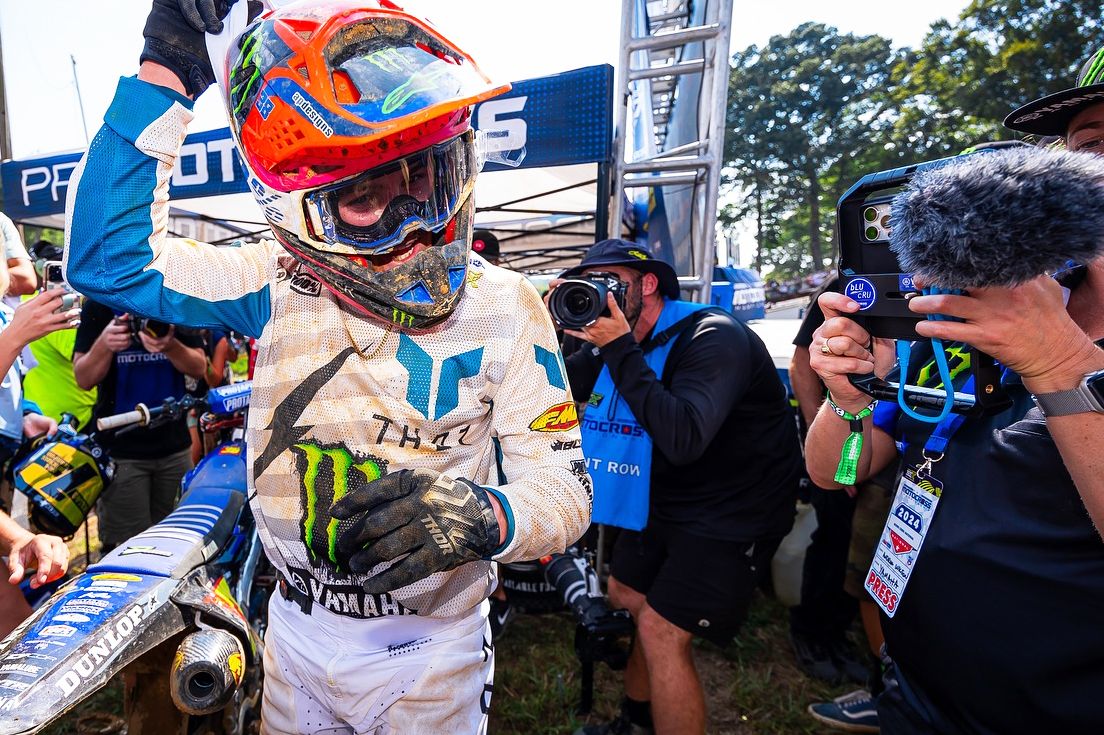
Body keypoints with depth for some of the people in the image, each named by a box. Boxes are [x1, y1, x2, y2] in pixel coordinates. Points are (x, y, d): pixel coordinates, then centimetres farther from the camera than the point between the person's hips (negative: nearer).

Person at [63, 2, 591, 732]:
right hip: (297, 634, 3)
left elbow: (565, 485, -16)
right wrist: (165, 75, -14)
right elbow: (109, 257, -9)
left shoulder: (502, 308, -18)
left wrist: (484, 517, -38)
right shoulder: (280, 285, -9)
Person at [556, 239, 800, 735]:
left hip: (732, 509, -8)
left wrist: (620, 350, -35)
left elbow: (683, 439, -39)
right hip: (662, 497, 8)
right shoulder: (615, 338, 0)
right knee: (625, 597, 18)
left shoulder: (712, 337, -24)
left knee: (661, 630, -12)